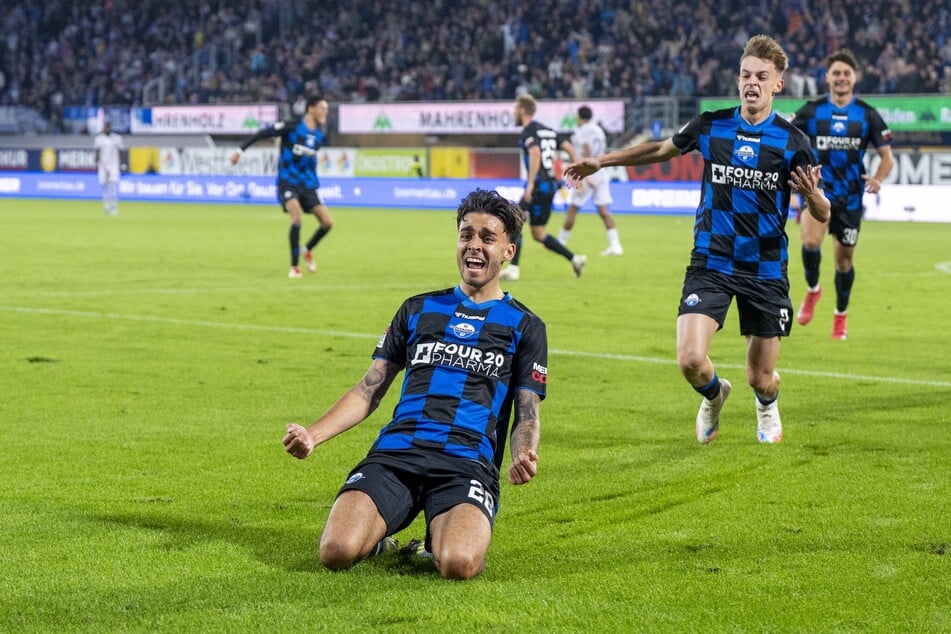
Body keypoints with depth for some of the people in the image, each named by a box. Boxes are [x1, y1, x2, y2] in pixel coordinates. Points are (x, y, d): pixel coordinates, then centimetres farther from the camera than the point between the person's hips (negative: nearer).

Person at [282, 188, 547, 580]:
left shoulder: (525, 326, 14)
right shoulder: (418, 309, 21)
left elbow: (526, 414, 9)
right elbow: (369, 390, 18)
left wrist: (524, 456, -16)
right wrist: (313, 435, 2)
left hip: (467, 464, -2)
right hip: (394, 454, 2)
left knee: (459, 565, -33)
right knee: (336, 551, -26)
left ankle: (439, 542, 5)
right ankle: (377, 542, 11)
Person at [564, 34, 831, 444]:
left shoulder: (792, 142, -7)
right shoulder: (711, 126, 0)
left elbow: (821, 215, -2)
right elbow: (662, 149, 20)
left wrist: (812, 195, -26)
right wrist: (601, 161, 22)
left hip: (765, 271, -1)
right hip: (711, 263, 1)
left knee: (761, 379, 5)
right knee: (690, 360, -16)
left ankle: (767, 405, 45)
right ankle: (714, 395, 22)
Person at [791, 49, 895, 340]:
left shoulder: (868, 115, -1)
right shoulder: (810, 111, -1)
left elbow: (887, 156, 3)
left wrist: (878, 179, -17)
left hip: (850, 196, 1)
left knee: (844, 258, 9)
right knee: (811, 242, -27)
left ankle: (841, 315, 32)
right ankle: (812, 290, 2)